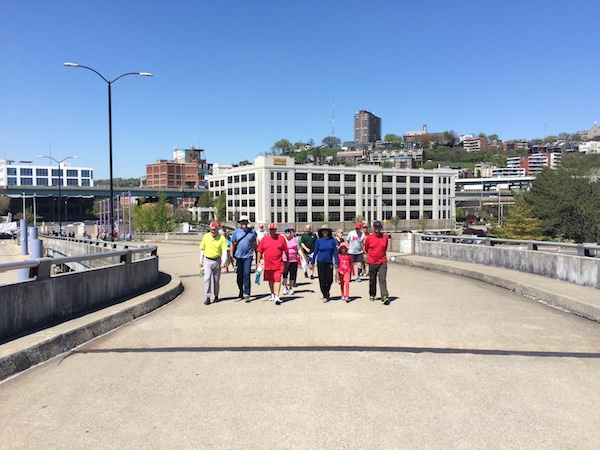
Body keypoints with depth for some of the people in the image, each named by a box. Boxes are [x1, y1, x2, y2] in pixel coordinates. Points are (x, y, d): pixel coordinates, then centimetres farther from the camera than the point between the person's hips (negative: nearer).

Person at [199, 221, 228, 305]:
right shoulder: (205, 236, 1)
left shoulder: (221, 238, -6)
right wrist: (201, 261, 9)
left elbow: (224, 251, -10)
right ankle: (208, 297, -8)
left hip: (217, 260, -1)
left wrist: (223, 262, -22)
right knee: (207, 278, -10)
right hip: (207, 260, 1)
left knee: (216, 280, 10)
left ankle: (216, 296, 26)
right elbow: (202, 249, 10)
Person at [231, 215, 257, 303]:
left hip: (248, 256, -2)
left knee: (246, 275, -9)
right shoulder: (236, 232, 2)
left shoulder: (252, 232, 2)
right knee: (239, 275, 12)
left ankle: (246, 294, -7)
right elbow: (232, 244, 6)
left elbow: (254, 244, 12)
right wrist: (231, 257, 2)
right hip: (238, 256, 2)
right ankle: (241, 291, 33)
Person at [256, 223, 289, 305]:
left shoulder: (281, 238, 1)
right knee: (270, 280, 17)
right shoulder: (264, 239, 4)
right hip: (268, 264, 3)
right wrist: (258, 261, 4)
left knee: (277, 280, -12)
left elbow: (286, 251, 8)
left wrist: (288, 260, 11)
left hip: (278, 264, -3)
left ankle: (277, 297, -14)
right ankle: (272, 294, 36)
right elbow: (260, 251, 8)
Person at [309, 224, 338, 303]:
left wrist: (336, 262, -2)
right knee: (322, 280, 1)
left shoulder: (332, 240, 0)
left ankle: (327, 291, 32)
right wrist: (312, 262, 5)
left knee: (330, 280, 1)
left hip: (329, 263, 1)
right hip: (320, 262, -1)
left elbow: (335, 251, 2)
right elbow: (315, 252, 4)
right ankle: (325, 296, 14)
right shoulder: (318, 240, -1)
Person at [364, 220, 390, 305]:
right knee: (372, 280, 13)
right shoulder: (369, 237, -4)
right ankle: (372, 295, 30)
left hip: (383, 262, 0)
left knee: (382, 279, -10)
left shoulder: (385, 237, 0)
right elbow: (366, 249, 12)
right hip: (372, 262, 0)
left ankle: (385, 297, -17)